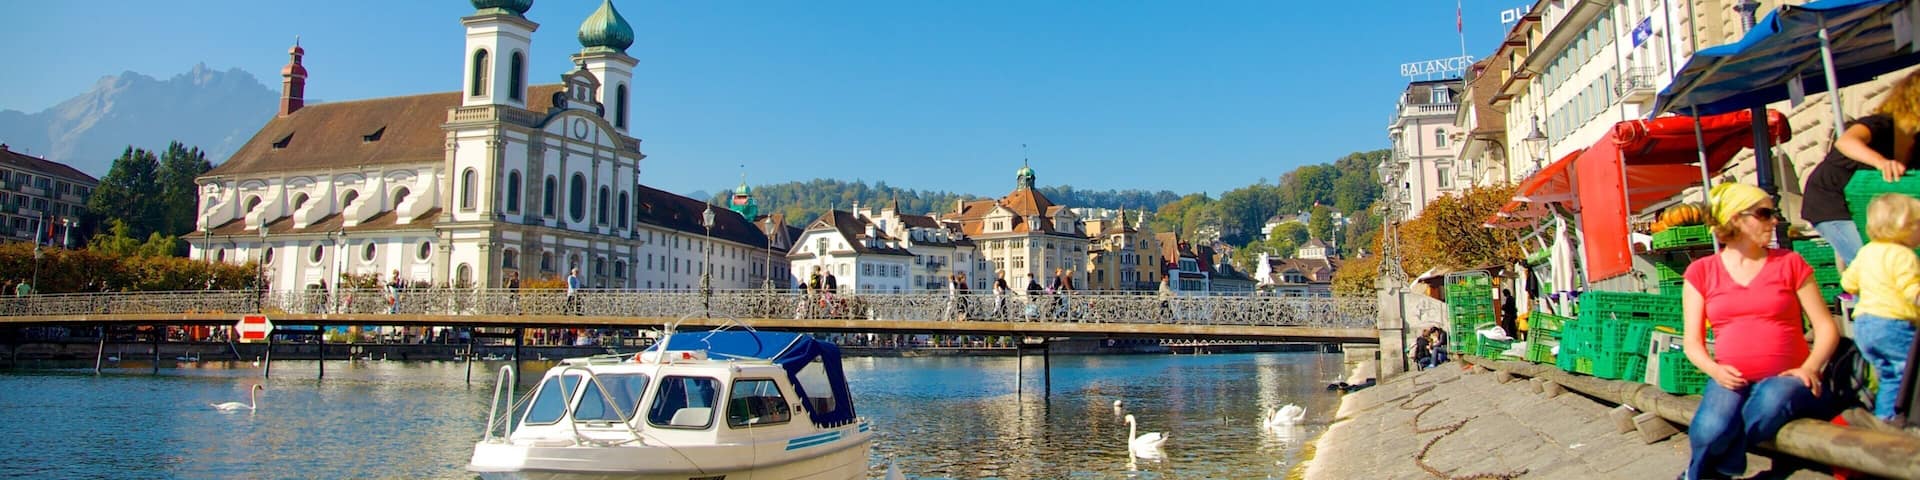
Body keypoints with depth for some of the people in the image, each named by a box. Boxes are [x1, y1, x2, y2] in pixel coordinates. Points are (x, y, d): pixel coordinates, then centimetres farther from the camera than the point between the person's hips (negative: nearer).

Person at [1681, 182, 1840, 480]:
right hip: (1731, 380, 0)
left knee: (1772, 398, -37)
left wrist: (1809, 368, -12)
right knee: (1711, 432, -33)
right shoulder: (1701, 272, 9)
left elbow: (1826, 326, 6)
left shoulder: (1789, 263, 9)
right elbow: (1692, 341, 8)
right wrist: (1715, 370, -13)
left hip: (1785, 378, 1)